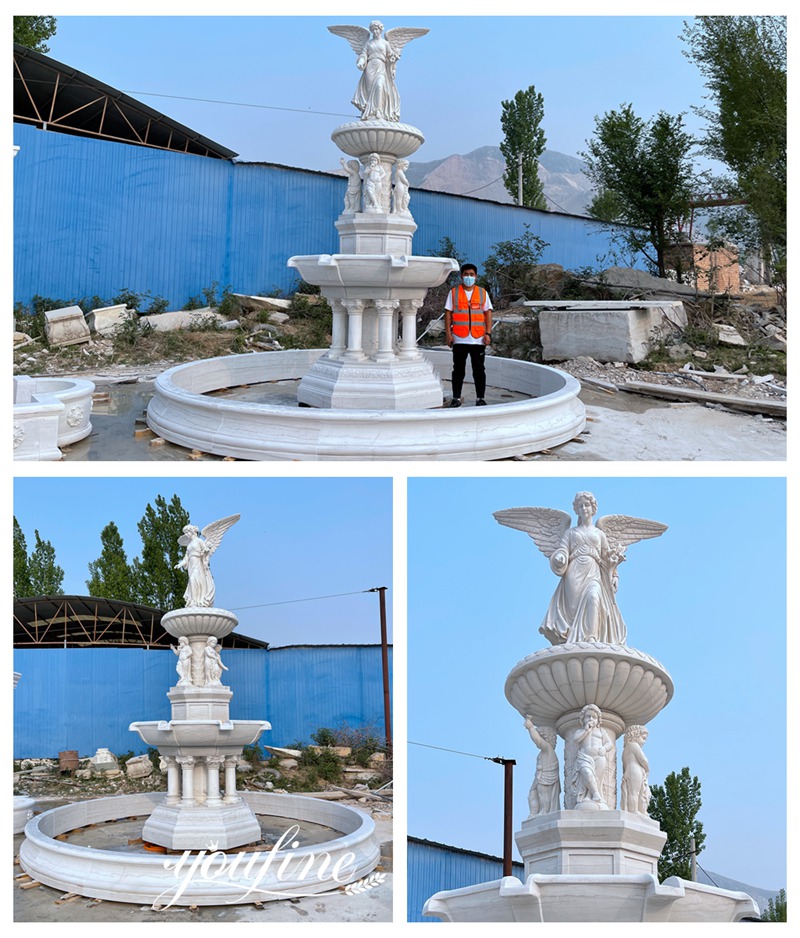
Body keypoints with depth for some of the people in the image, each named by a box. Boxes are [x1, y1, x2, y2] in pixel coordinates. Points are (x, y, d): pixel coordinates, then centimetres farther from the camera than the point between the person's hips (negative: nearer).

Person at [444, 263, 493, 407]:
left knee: (479, 370, 3)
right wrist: (448, 334, -4)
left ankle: (481, 398, 9)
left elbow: (488, 313, 7)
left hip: (478, 339, 1)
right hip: (459, 339, 0)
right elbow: (448, 314, 4)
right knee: (458, 369, 5)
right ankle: (456, 397, 11)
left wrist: (488, 333, -3)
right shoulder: (453, 292, 6)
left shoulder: (483, 293, 9)